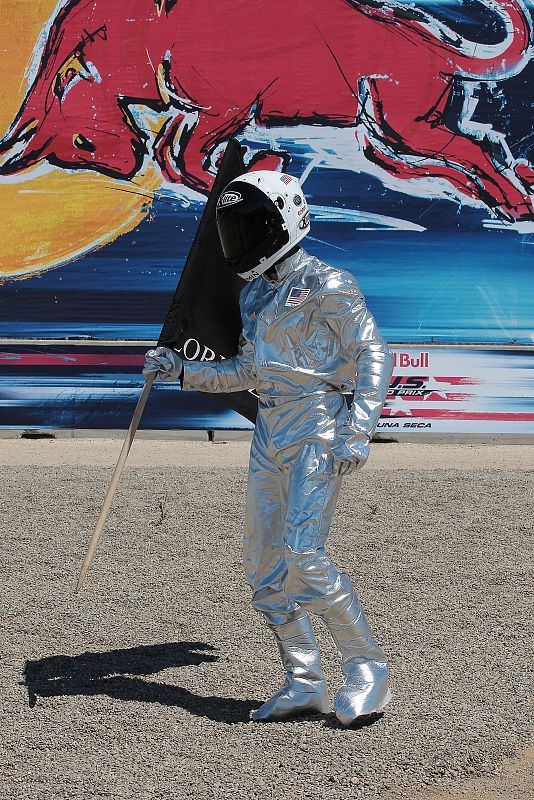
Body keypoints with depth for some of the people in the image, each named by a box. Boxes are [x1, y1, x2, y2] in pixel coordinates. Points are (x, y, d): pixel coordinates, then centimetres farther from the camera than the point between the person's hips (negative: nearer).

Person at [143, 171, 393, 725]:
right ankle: (304, 683, 12)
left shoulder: (325, 285, -7)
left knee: (303, 555, -17)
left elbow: (373, 356, -12)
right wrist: (181, 371, 17)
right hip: (271, 433, 8)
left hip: (318, 430, -8)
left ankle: (367, 666, -2)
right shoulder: (256, 295, 17)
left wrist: (357, 430, -21)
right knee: (264, 563, 4)